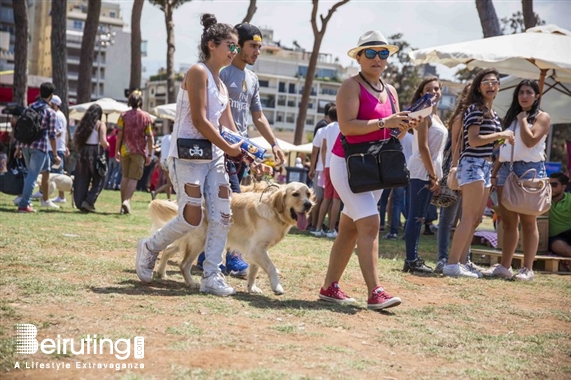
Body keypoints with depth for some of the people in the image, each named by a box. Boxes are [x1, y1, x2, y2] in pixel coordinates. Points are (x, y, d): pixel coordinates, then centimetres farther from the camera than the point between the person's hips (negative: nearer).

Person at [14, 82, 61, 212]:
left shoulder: (30, 107, 12)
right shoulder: (50, 112, -5)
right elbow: (51, 135, -6)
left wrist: (18, 147, 18)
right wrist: (55, 155, -2)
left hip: (25, 145, 6)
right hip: (39, 146, -6)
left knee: (38, 172, 21)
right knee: (33, 175, -5)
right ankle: (23, 204, -9)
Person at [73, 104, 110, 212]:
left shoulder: (83, 123, 10)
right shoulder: (100, 124, -4)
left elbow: (75, 139, 7)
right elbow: (103, 141, -14)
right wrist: (107, 145, 7)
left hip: (83, 152, 5)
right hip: (95, 153, -5)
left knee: (82, 180, 10)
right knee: (98, 180, 6)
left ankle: (80, 203, 9)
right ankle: (88, 201, -7)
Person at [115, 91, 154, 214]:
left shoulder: (124, 115, 1)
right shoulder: (146, 116, 1)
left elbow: (119, 134, -3)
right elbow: (150, 137, -2)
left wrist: (117, 151, 1)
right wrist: (150, 154, 0)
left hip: (125, 150, 1)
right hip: (139, 151, -1)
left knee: (125, 177, 12)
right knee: (134, 178, 1)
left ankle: (123, 204, 11)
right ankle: (127, 200, -18)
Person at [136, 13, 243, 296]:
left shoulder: (221, 84, 16)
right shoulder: (198, 72, -10)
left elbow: (229, 127, 14)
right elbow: (199, 120, -17)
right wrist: (228, 149, -12)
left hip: (213, 156, 8)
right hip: (188, 155, -8)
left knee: (222, 216, -1)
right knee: (191, 219, -9)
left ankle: (211, 276, 4)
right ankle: (149, 248, 16)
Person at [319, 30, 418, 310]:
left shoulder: (390, 92, 15)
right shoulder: (352, 86, -8)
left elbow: (391, 135, 18)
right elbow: (347, 126, -21)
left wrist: (404, 125, -3)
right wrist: (384, 122, -23)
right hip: (348, 163, -8)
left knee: (350, 229, 10)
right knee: (370, 223, -18)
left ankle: (330, 287, 17)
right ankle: (375, 292, -20)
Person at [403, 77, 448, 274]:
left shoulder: (435, 115, 19)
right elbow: (423, 147, -16)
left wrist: (435, 176, 15)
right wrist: (433, 176, -18)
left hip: (430, 172, 9)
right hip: (421, 172, -9)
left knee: (419, 217, 10)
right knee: (416, 217, -8)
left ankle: (413, 259, 14)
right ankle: (411, 260, -7)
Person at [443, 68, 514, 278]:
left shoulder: (493, 114, 18)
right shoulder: (475, 109, -8)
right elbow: (473, 141, -18)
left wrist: (505, 139, 7)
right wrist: (501, 135, -11)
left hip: (485, 167, 9)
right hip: (472, 164, -9)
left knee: (476, 219, 9)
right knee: (469, 218, -12)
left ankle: (460, 263, 12)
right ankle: (452, 264, -11)